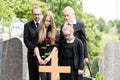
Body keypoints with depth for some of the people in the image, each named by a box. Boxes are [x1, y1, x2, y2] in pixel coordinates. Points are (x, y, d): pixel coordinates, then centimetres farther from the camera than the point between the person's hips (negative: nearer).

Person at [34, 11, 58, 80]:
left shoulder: (54, 32, 6)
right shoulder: (39, 31, 7)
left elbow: (56, 46, 0)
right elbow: (36, 46, 3)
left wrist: (49, 57, -9)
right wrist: (39, 58, -7)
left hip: (51, 59, 0)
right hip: (41, 59, 1)